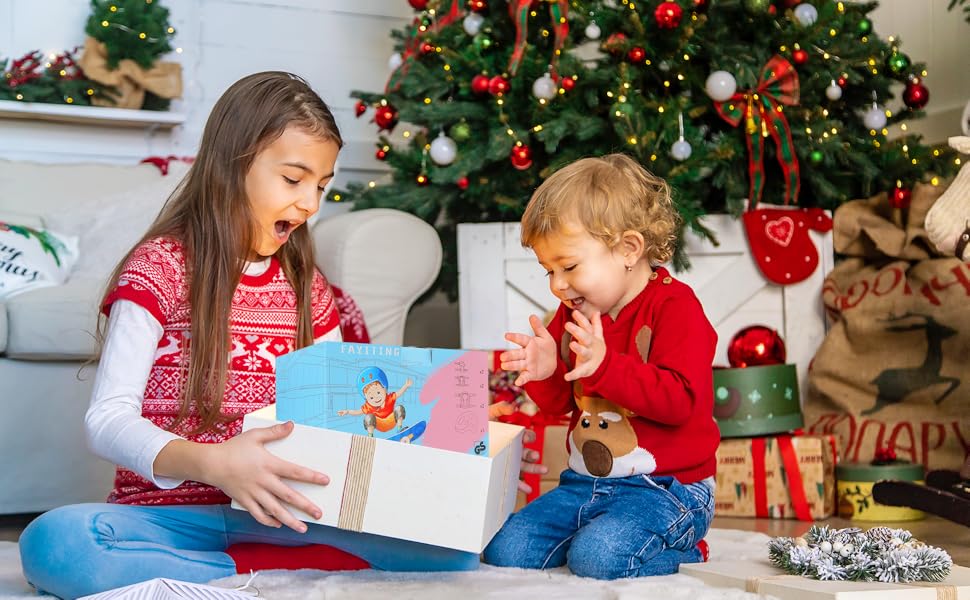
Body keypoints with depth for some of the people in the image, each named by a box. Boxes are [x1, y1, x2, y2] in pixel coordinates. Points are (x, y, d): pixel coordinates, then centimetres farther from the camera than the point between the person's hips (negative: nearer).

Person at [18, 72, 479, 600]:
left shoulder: (304, 284, 15)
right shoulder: (160, 269, -2)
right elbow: (108, 418, -10)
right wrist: (208, 463, -29)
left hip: (281, 508, 4)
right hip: (170, 510, -3)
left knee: (452, 551, -20)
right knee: (51, 542, -36)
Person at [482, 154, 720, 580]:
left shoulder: (674, 306, -13)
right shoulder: (574, 313, 9)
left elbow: (681, 400, -24)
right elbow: (559, 404, 15)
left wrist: (605, 366, -33)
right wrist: (546, 373, -9)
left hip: (664, 488, -7)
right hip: (584, 482, 8)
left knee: (597, 556, -30)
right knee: (504, 550, -4)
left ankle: (682, 551, 0)